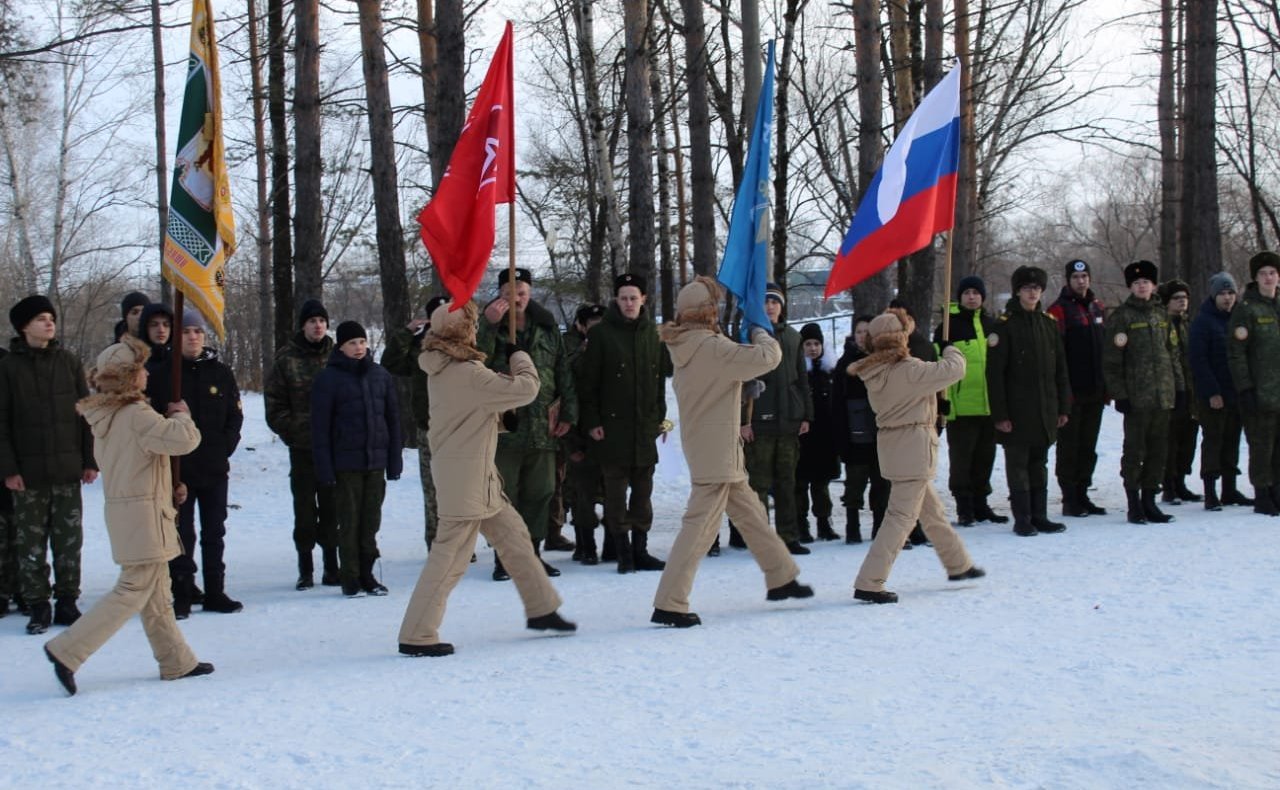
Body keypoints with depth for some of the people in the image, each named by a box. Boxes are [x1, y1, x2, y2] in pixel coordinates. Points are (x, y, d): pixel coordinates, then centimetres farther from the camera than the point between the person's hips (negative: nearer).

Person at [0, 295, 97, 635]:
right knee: (32, 543, 2)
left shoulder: (69, 362, 6)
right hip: (28, 472, -2)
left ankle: (67, 603, 14)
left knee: (69, 540, 4)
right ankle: (38, 607, 10)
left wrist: (91, 460, 3)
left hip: (67, 469, 2)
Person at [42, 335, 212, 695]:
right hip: (143, 515, -10)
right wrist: (181, 415, -6)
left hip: (122, 509, 10)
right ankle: (68, 650, -9)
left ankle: (176, 661, 22)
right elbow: (183, 439, -28)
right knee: (133, 591, -6)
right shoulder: (136, 415, -18)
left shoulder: (105, 415, 10)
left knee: (157, 593, 15)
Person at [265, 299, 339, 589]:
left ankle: (332, 566, 14)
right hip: (302, 446, -1)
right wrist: (293, 432, -8)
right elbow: (274, 404, 1)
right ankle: (305, 569, 11)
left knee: (331, 507, 6)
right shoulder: (286, 358, 1)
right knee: (305, 510, 3)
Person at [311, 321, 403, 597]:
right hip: (346, 462, -3)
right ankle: (351, 579, 10)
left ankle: (366, 574, 18)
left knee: (371, 520, 8)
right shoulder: (329, 378, -5)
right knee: (349, 522, 2)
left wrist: (395, 460, 6)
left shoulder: (380, 375, 7)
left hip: (376, 460, 4)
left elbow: (392, 418, 10)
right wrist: (324, 467, -11)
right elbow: (320, 426, -6)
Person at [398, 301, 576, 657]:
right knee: (451, 555, -5)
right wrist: (518, 356, -3)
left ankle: (541, 608, 28)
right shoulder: (466, 374, -22)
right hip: (465, 478, -10)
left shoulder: (442, 368, 7)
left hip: (477, 476, 10)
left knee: (513, 535, 17)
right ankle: (416, 636, -1)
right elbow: (526, 388, -21)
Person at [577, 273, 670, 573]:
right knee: (616, 490, -1)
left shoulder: (652, 332, 10)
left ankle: (640, 550, 15)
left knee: (643, 490, 8)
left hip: (645, 425, 4)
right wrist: (591, 422, -9)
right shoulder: (601, 334, -4)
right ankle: (623, 552, 4)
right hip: (612, 425, -4)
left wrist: (659, 416, 13)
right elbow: (587, 381, -5)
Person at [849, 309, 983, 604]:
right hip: (914, 447, -9)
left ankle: (958, 564, 39)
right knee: (902, 516, -6)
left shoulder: (876, 373, 4)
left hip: (891, 444, 9)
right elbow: (954, 370, -18)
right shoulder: (909, 371, -20)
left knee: (931, 509, 23)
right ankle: (868, 583, -11)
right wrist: (951, 350, 2)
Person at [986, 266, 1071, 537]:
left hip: (1045, 412, 5)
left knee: (1039, 463, 12)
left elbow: (1060, 369, 14)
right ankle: (1022, 519, 6)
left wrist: (1063, 407, 10)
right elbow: (995, 373, -10)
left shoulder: (1049, 324, 10)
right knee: (1018, 464, 1)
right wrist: (1000, 414, -14)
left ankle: (1039, 516, 18)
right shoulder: (1005, 326, -7)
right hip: (1017, 411, -5)